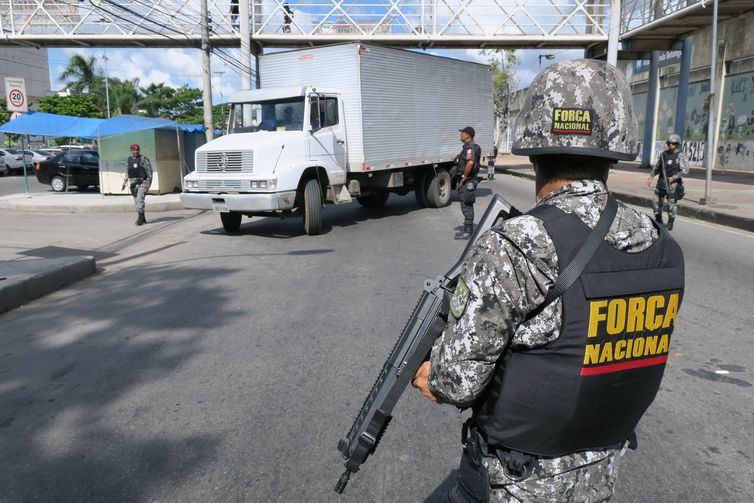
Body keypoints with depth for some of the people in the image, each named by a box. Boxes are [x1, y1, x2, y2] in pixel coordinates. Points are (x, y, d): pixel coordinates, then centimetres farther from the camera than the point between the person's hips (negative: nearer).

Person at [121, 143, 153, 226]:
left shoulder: (143, 159, -3)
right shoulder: (129, 160, 12)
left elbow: (149, 171, -5)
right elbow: (127, 173, 17)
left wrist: (148, 183, -14)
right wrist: (124, 182, 6)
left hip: (142, 183, -5)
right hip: (133, 184, 6)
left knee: (140, 200, -18)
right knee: (137, 202, 8)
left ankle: (140, 218, -18)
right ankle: (143, 219, 16)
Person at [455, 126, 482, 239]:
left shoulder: (470, 147, -17)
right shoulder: (468, 146, 16)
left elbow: (470, 162, -34)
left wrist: (464, 177, -24)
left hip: (467, 181, -11)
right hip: (468, 181, 11)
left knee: (466, 206, -7)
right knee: (467, 205, 15)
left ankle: (468, 232, -3)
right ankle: (468, 230, 22)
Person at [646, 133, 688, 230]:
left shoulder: (680, 155, -6)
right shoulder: (663, 154, 8)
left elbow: (685, 170, -12)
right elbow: (657, 168, 18)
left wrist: (674, 177, -23)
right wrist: (650, 177, 7)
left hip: (673, 183, -5)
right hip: (661, 182, 5)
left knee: (672, 203, 0)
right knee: (657, 201, 6)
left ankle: (670, 223, 12)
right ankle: (658, 221, 22)